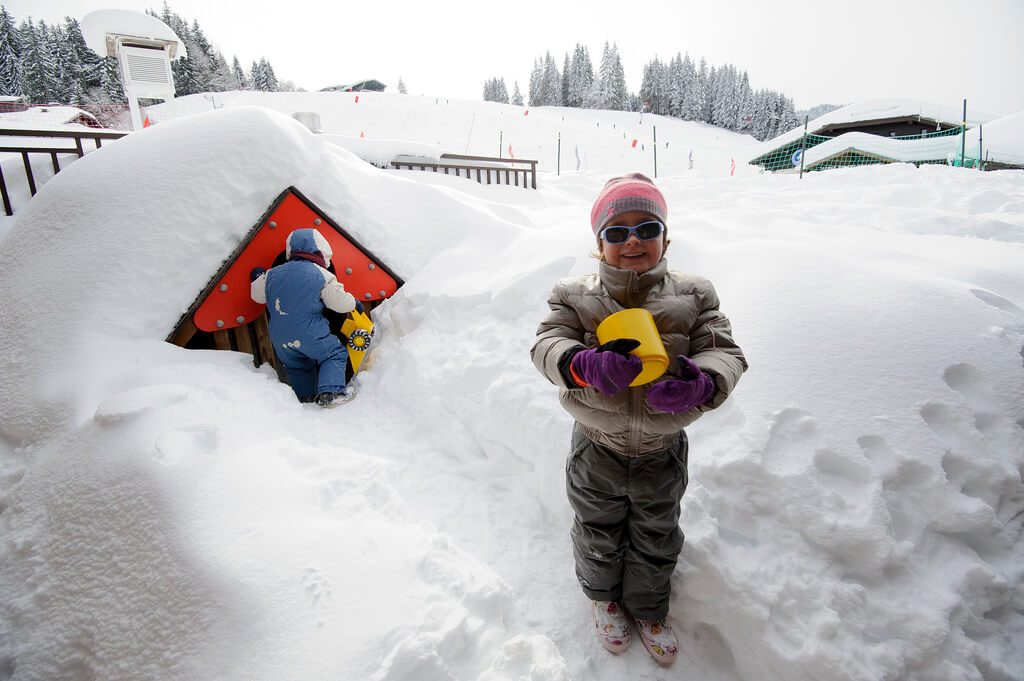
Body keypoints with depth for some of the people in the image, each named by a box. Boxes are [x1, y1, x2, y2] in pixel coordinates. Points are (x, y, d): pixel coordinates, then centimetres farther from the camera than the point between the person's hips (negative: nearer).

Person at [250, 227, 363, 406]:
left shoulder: (272, 274, 9)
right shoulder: (322, 275, -4)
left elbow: (257, 295, 22)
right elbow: (339, 300, -3)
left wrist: (258, 279, 42)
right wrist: (354, 303, 17)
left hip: (279, 337, 5)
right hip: (309, 334, -5)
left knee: (296, 365, 25)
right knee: (335, 354, 6)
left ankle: (306, 396, 27)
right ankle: (330, 392, -9)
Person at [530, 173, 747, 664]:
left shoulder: (692, 296, -6)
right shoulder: (575, 296, -8)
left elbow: (724, 352, -13)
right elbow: (547, 343, -19)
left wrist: (703, 383, -38)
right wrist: (583, 364, -43)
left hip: (662, 455, 1)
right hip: (597, 451, -1)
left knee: (656, 544, 24)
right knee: (599, 537, 23)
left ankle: (648, 608, 55)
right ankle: (602, 595, 56)